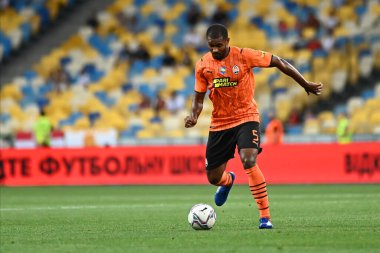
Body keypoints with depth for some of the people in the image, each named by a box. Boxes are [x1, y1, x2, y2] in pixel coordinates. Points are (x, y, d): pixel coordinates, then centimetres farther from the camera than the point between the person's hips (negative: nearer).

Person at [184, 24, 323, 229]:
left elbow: (278, 62, -6)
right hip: (219, 123, 4)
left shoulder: (244, 56, -13)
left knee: (249, 161, -28)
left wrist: (306, 85, -1)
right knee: (213, 178, 7)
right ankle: (228, 181, 49)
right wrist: (193, 116, -16)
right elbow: (199, 97, 6)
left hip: (246, 118, -4)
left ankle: (265, 216, -20)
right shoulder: (202, 65, -3)